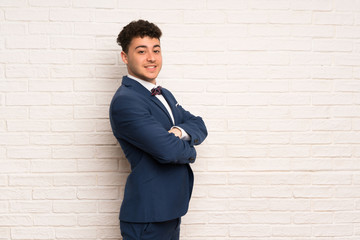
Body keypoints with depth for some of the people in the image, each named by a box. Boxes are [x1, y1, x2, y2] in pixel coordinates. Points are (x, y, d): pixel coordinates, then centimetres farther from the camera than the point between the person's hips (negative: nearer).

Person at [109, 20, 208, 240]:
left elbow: (200, 126, 8)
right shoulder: (125, 101, -18)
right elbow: (167, 150, -26)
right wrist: (190, 151, -5)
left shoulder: (165, 95, 14)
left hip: (172, 209, 9)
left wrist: (180, 131, -14)